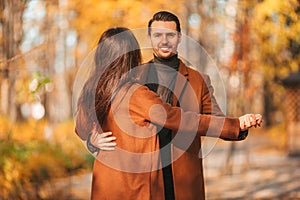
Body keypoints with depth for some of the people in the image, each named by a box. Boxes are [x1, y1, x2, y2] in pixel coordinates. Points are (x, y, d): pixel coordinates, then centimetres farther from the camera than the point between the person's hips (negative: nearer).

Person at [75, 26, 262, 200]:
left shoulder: (91, 90, 1)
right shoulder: (136, 94, -19)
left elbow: (82, 130, 15)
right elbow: (180, 119, -19)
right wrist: (236, 125, -17)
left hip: (105, 184, 7)